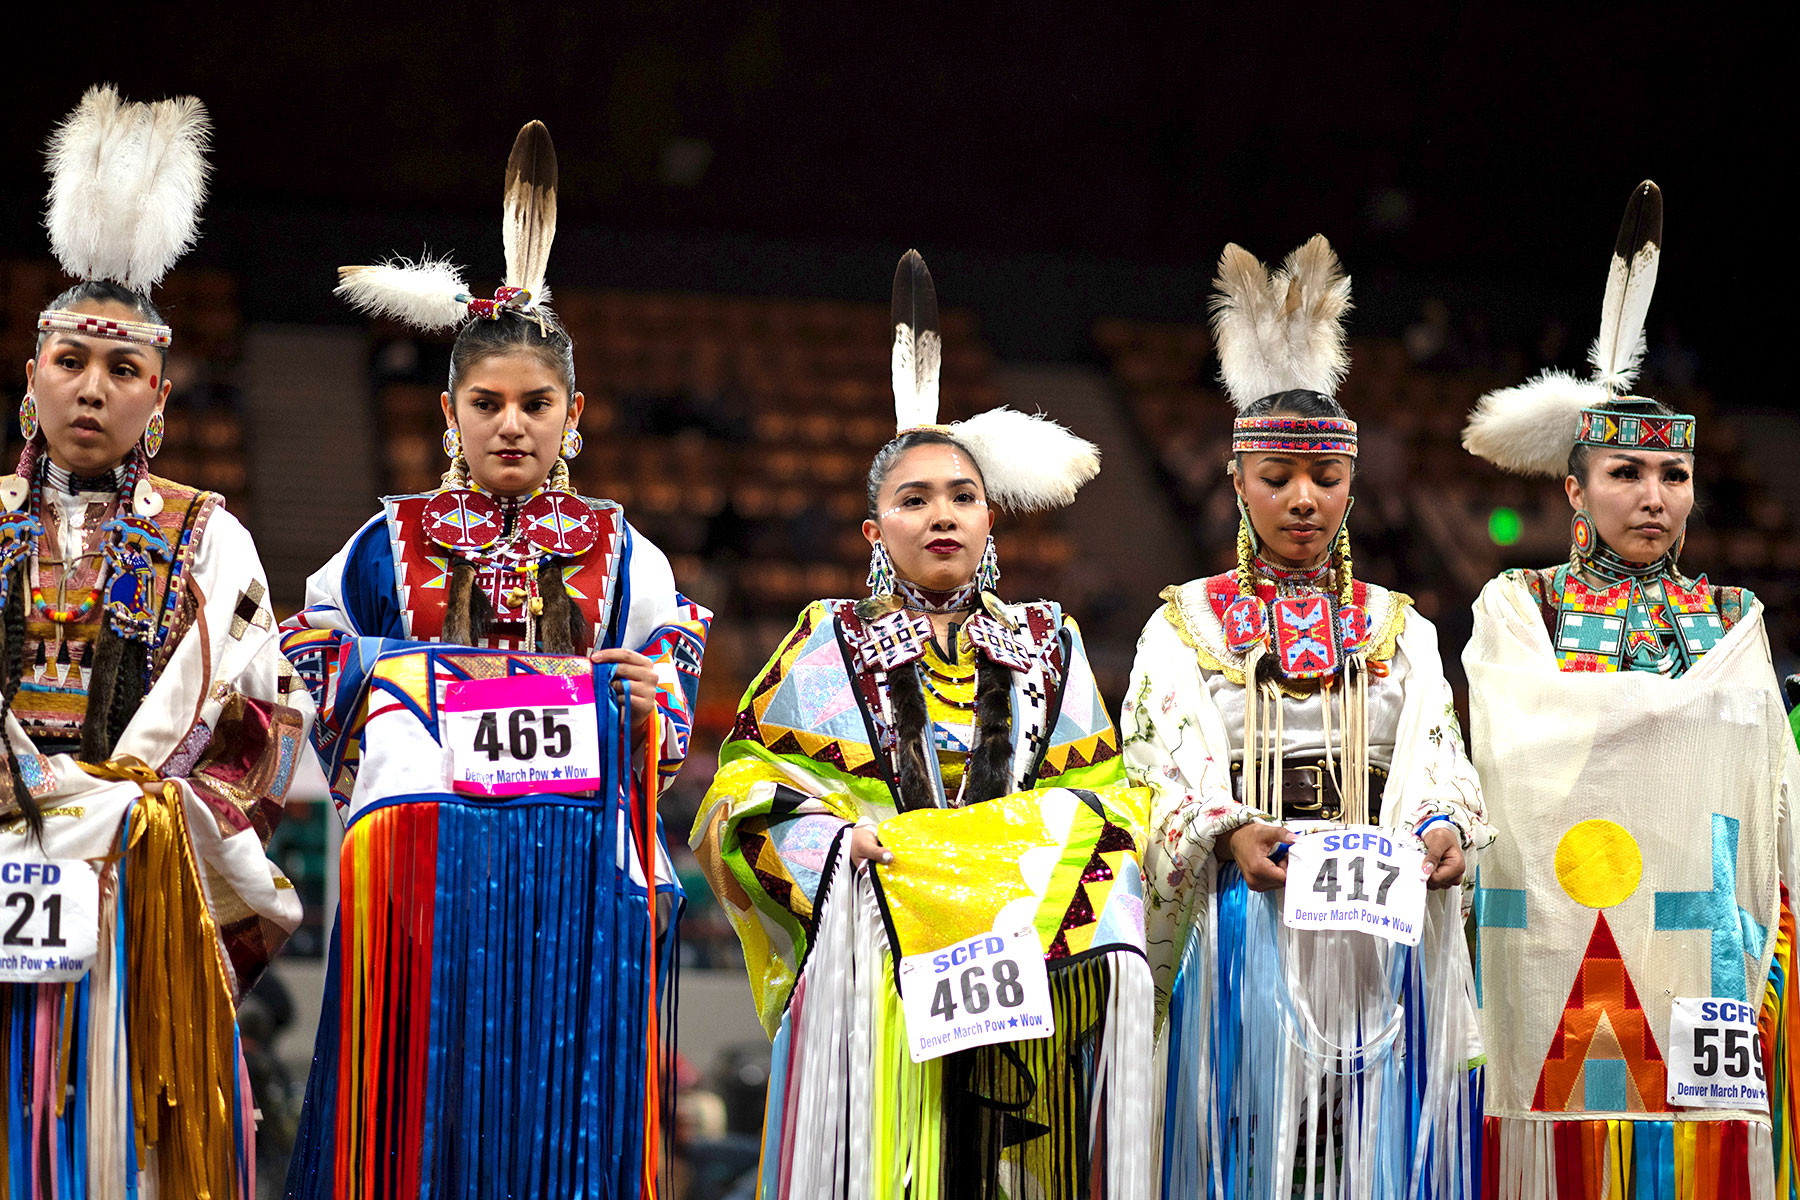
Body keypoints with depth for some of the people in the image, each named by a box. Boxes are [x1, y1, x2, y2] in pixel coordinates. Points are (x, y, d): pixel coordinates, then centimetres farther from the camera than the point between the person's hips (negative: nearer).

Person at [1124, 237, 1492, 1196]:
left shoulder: (1400, 631, 15)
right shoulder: (1188, 625, 9)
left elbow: (1438, 765, 4)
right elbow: (1167, 775, -2)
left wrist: (1446, 831, -18)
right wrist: (1232, 839, -22)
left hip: (1383, 930, 2)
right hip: (1248, 927, -2)